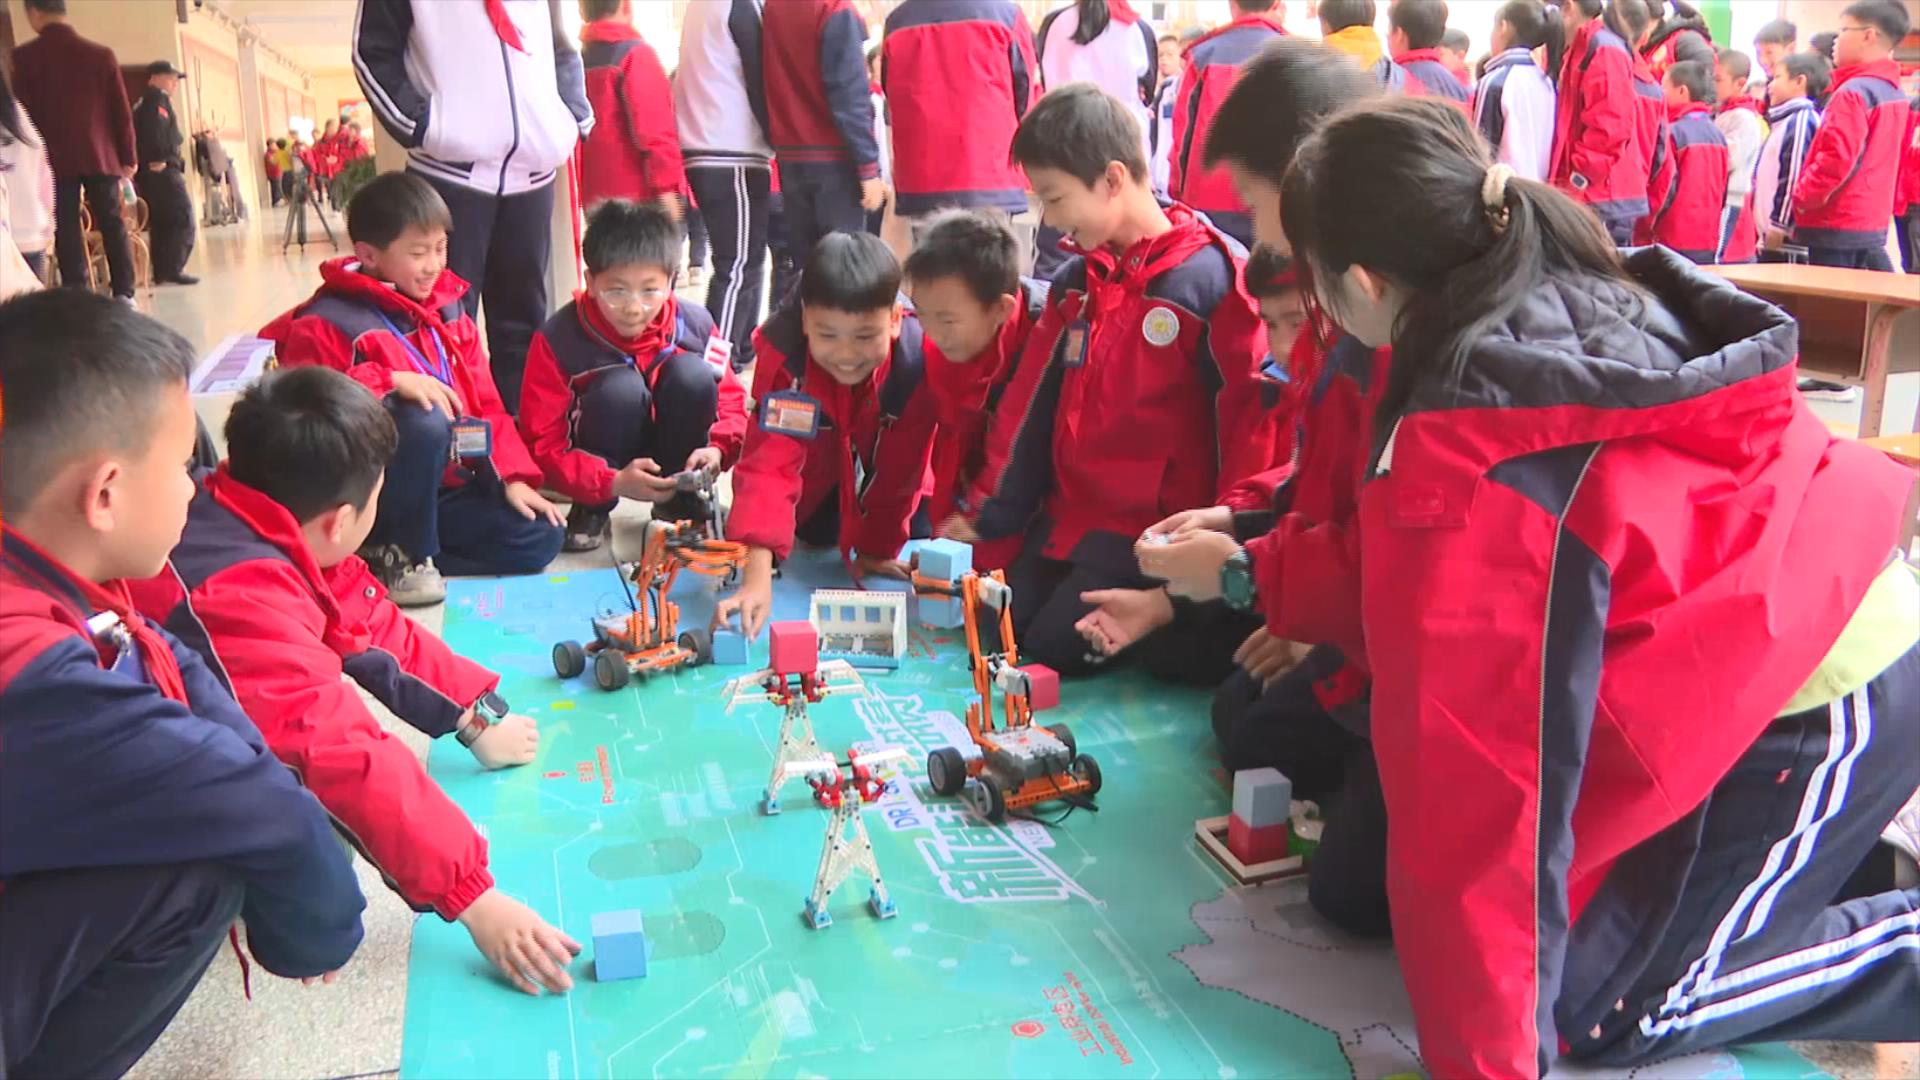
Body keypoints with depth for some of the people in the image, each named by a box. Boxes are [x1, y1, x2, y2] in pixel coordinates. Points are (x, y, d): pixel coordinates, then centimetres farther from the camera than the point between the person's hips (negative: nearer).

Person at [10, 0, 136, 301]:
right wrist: (128, 157, 10)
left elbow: (23, 112, -1)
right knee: (113, 225, 7)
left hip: (55, 159, -2)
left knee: (67, 231, -1)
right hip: (101, 156, 2)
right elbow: (121, 111, 4)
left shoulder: (24, 56, -2)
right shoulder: (101, 54, 3)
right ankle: (124, 295, 6)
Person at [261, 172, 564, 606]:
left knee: (540, 540, -10)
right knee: (425, 419, -35)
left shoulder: (447, 309, 10)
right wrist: (391, 382, -29)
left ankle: (394, 554, -2)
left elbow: (485, 402, 11)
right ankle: (402, 554, -14)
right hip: (371, 497, -7)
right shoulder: (327, 322, -10)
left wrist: (512, 476, -1)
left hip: (447, 486, 7)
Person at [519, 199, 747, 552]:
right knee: (621, 387, -32)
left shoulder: (694, 325, -15)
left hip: (674, 455, 3)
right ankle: (593, 508, -10)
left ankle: (680, 498, -5)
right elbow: (542, 445, -20)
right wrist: (613, 483, -35)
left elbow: (731, 401, -3)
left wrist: (717, 449, -27)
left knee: (692, 373, -25)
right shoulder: (558, 339, -20)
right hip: (601, 466, -2)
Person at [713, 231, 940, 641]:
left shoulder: (918, 358, -42)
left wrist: (875, 546, -20)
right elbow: (768, 465, -51)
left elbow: (900, 466, -28)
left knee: (922, 531, -3)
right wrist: (757, 577, -61)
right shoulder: (784, 358, -43)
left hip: (887, 458, 1)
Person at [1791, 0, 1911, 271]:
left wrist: (1801, 198, -12)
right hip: (1873, 222, 9)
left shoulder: (1853, 92, -16)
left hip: (1837, 227, -9)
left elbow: (1836, 158, -24)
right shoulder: (1894, 93, 13)